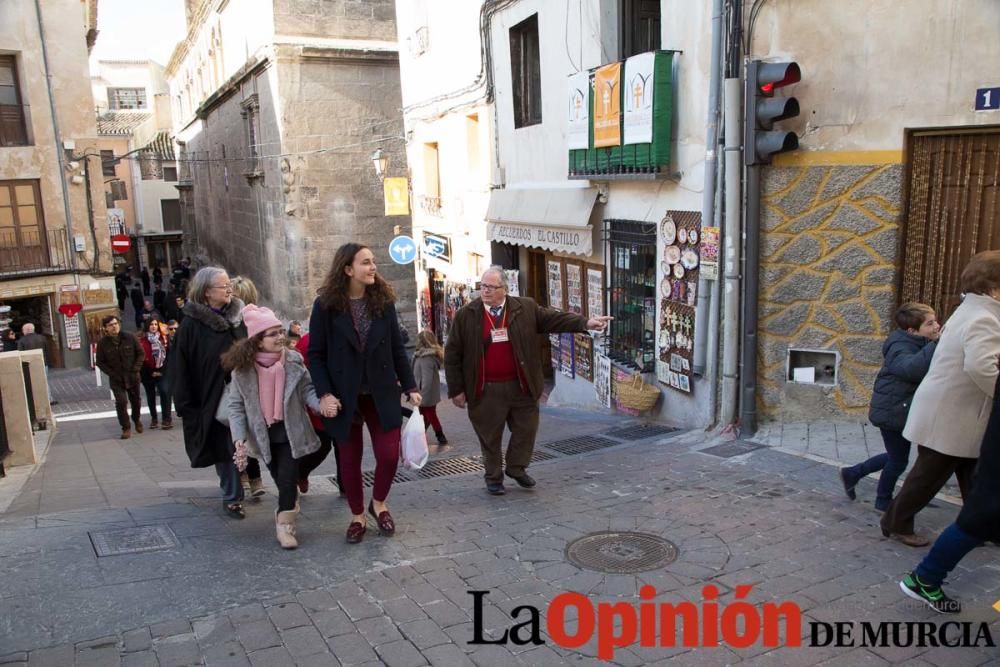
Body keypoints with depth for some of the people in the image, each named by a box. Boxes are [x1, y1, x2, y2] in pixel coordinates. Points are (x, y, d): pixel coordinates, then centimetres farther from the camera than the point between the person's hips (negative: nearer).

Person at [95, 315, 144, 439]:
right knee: (121, 402, -10)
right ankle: (126, 428, 3)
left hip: (133, 376, 1)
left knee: (136, 400, 13)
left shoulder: (130, 338, -5)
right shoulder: (102, 343, -5)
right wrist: (112, 374, -10)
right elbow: (100, 362, 1)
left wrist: (136, 369, -8)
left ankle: (136, 418, 42)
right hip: (116, 379, -1)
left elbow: (141, 353, 2)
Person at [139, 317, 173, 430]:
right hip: (147, 372, 0)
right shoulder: (142, 340, -5)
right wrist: (151, 371, -8)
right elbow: (141, 358, -7)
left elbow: (168, 355, 1)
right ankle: (153, 418, 24)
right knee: (151, 396, 11)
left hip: (161, 371, 0)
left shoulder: (164, 338, 3)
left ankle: (167, 419, -11)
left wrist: (161, 369, -7)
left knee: (164, 392, -14)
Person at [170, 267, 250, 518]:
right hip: (212, 397, -4)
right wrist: (186, 404, -11)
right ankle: (231, 497, 15)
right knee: (223, 449, 2)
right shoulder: (192, 324, -8)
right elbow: (181, 367, -8)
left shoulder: (237, 317, 5)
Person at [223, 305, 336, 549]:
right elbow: (236, 405, -6)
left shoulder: (293, 360, -11)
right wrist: (240, 436, -15)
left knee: (287, 479, -5)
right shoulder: (243, 368, -10)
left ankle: (284, 524, 10)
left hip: (291, 431, -1)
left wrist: (322, 404, -28)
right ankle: (290, 506, 42)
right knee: (280, 479, 16)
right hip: (263, 434, 2)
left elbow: (307, 390, -7)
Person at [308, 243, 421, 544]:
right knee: (350, 460, 9)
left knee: (389, 454, -2)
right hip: (345, 395, -2)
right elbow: (315, 354, -5)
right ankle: (357, 516, 28)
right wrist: (324, 394, -14)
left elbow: (397, 349, 5)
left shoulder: (384, 301, 1)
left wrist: (410, 387, 1)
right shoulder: (326, 305, -7)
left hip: (382, 394, 2)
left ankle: (378, 504, 26)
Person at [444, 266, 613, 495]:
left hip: (520, 386, 2)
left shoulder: (525, 308, 1)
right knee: (490, 436, 8)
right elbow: (452, 354, -2)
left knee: (526, 428, 11)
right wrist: (456, 389, -4)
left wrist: (585, 323, -18)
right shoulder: (466, 315, -4)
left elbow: (554, 319, -3)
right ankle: (493, 477, 26)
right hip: (486, 390, -2)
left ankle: (516, 467, 34)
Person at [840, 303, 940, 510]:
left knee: (896, 456, 21)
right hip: (893, 412, -10)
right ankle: (883, 500, 28)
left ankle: (852, 474, 33)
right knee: (899, 460, 6)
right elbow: (912, 368, -44)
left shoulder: (920, 343, 10)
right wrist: (937, 344, -46)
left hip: (904, 411, 10)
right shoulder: (900, 347, -22)